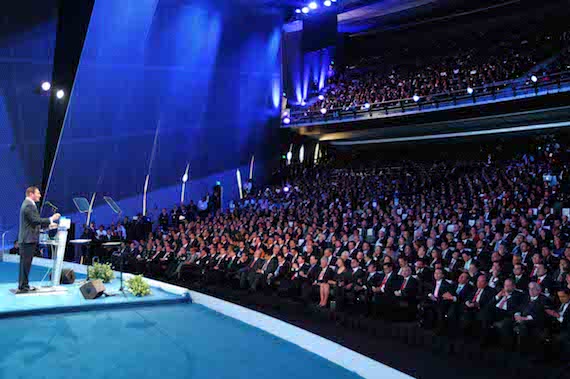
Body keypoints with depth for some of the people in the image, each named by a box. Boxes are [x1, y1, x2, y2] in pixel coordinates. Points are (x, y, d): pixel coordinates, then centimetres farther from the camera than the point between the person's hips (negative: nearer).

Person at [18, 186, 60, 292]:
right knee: (25, 263, -6)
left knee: (25, 263, 14)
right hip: (28, 239, -11)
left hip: (27, 239, 11)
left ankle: (24, 285, 20)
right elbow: (36, 220, -23)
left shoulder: (28, 204, 18)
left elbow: (35, 222, 22)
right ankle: (23, 286, -1)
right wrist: (51, 219, -18)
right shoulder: (28, 205, -15)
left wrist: (48, 224, 17)